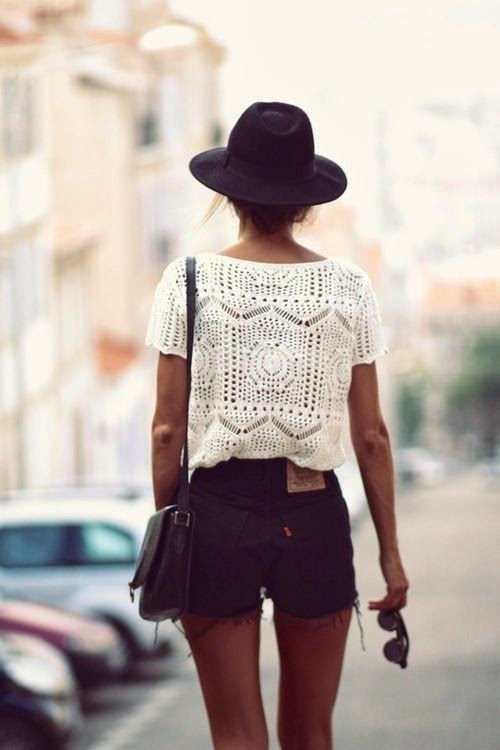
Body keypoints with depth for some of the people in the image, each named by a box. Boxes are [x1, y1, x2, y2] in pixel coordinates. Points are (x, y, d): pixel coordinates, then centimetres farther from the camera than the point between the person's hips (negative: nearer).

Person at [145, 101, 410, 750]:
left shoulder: (191, 281, -3)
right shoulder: (348, 288, 0)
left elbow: (168, 430, -4)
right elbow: (372, 436, 2)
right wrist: (390, 552, 9)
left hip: (219, 512, -1)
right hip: (315, 516, 1)